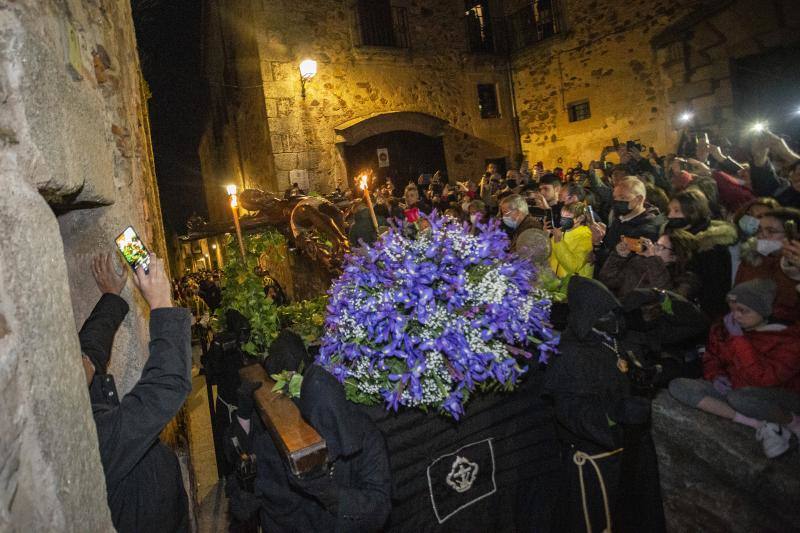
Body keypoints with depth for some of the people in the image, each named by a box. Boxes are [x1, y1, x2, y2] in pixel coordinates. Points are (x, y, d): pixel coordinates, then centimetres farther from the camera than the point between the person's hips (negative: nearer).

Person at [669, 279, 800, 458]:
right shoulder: (724, 328, -3)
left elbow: (763, 378, -30)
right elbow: (712, 358, 14)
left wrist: (739, 339, -27)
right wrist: (716, 376, -8)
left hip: (781, 397, -6)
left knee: (739, 397, -41)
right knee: (678, 386, -17)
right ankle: (760, 425, -17)